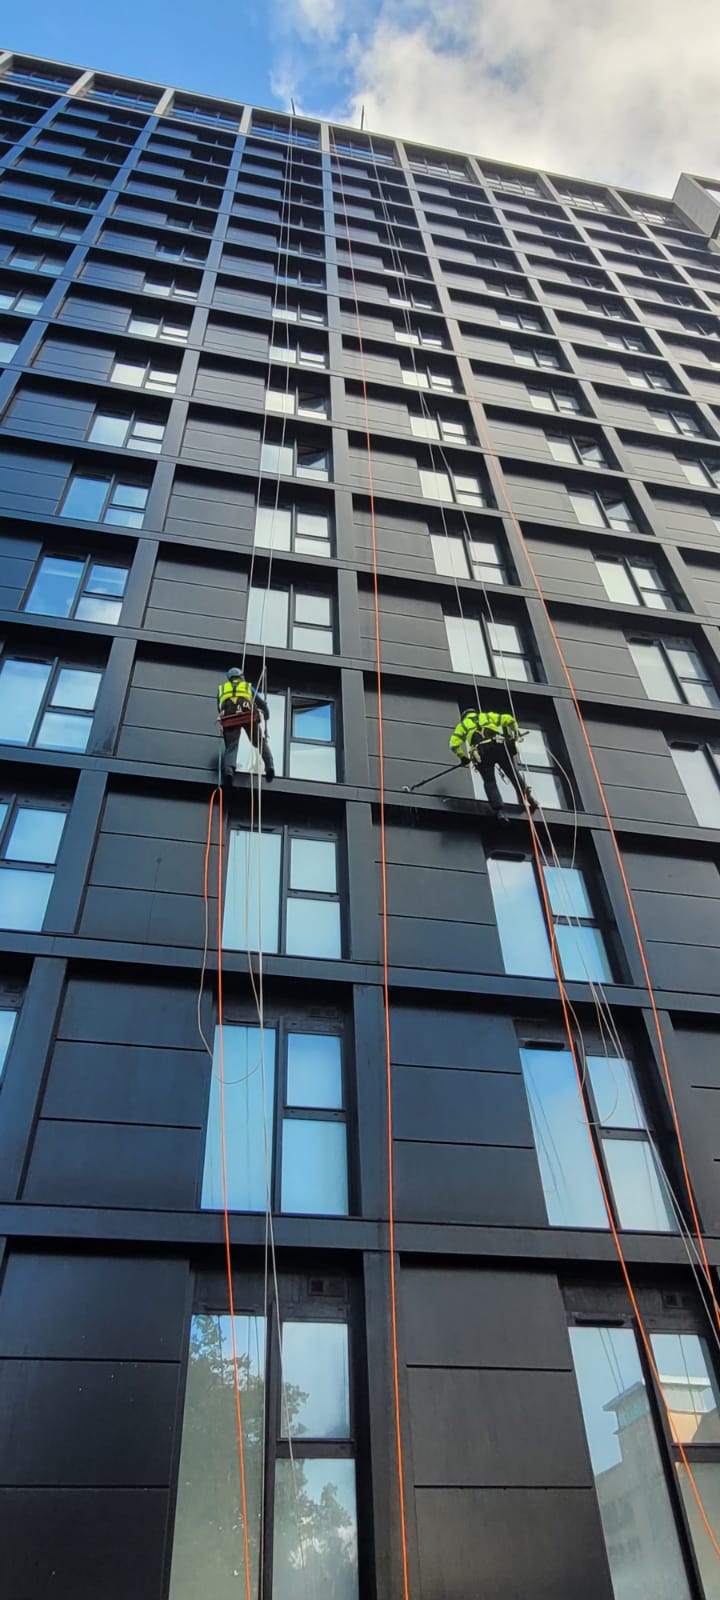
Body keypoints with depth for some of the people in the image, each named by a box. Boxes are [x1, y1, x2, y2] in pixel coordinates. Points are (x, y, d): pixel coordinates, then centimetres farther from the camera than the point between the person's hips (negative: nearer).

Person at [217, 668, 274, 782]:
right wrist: (266, 719, 40)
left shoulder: (221, 688, 34)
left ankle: (228, 770, -27)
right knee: (261, 742, 11)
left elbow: (219, 708, 34)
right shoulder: (248, 687, 30)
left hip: (229, 718, 1)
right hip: (249, 716, 0)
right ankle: (269, 766, -8)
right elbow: (263, 704, 26)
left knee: (230, 747, -1)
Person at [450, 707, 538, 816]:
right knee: (514, 773, 13)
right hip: (499, 746, 1)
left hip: (481, 751, -1)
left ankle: (498, 810, -11)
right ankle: (528, 799, 9)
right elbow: (509, 719, 19)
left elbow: (454, 744, 12)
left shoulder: (462, 725, 27)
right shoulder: (488, 716, 31)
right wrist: (516, 732, 34)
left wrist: (462, 757, 24)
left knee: (489, 782, 4)